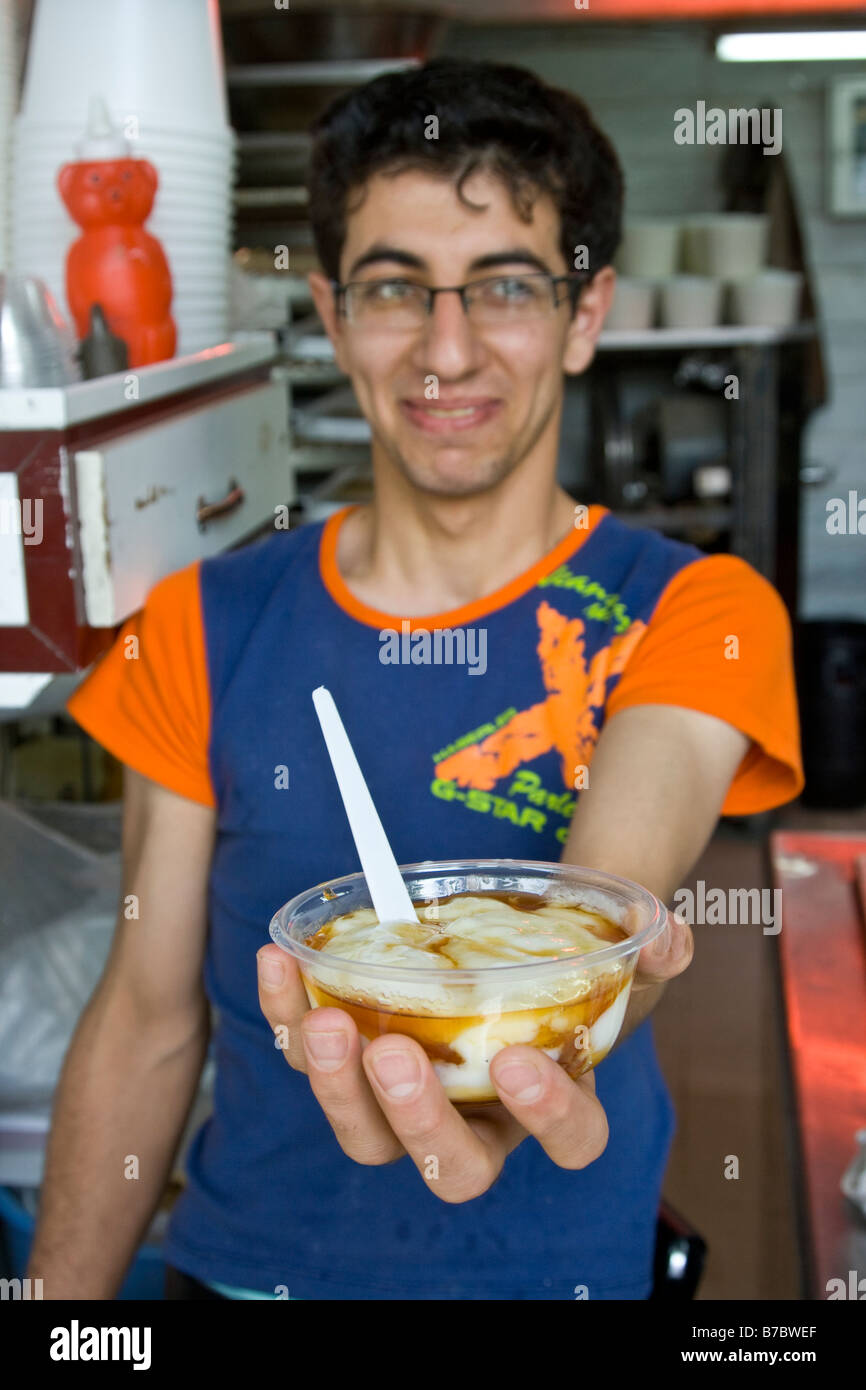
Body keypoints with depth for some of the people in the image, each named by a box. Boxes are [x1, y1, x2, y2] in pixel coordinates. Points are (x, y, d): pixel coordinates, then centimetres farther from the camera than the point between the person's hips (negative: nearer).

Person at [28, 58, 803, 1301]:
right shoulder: (207, 630, -6)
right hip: (240, 1257, 2)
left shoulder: (697, 615, -12)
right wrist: (62, 1301, -8)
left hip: (548, 1261, -1)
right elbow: (148, 1023, -3)